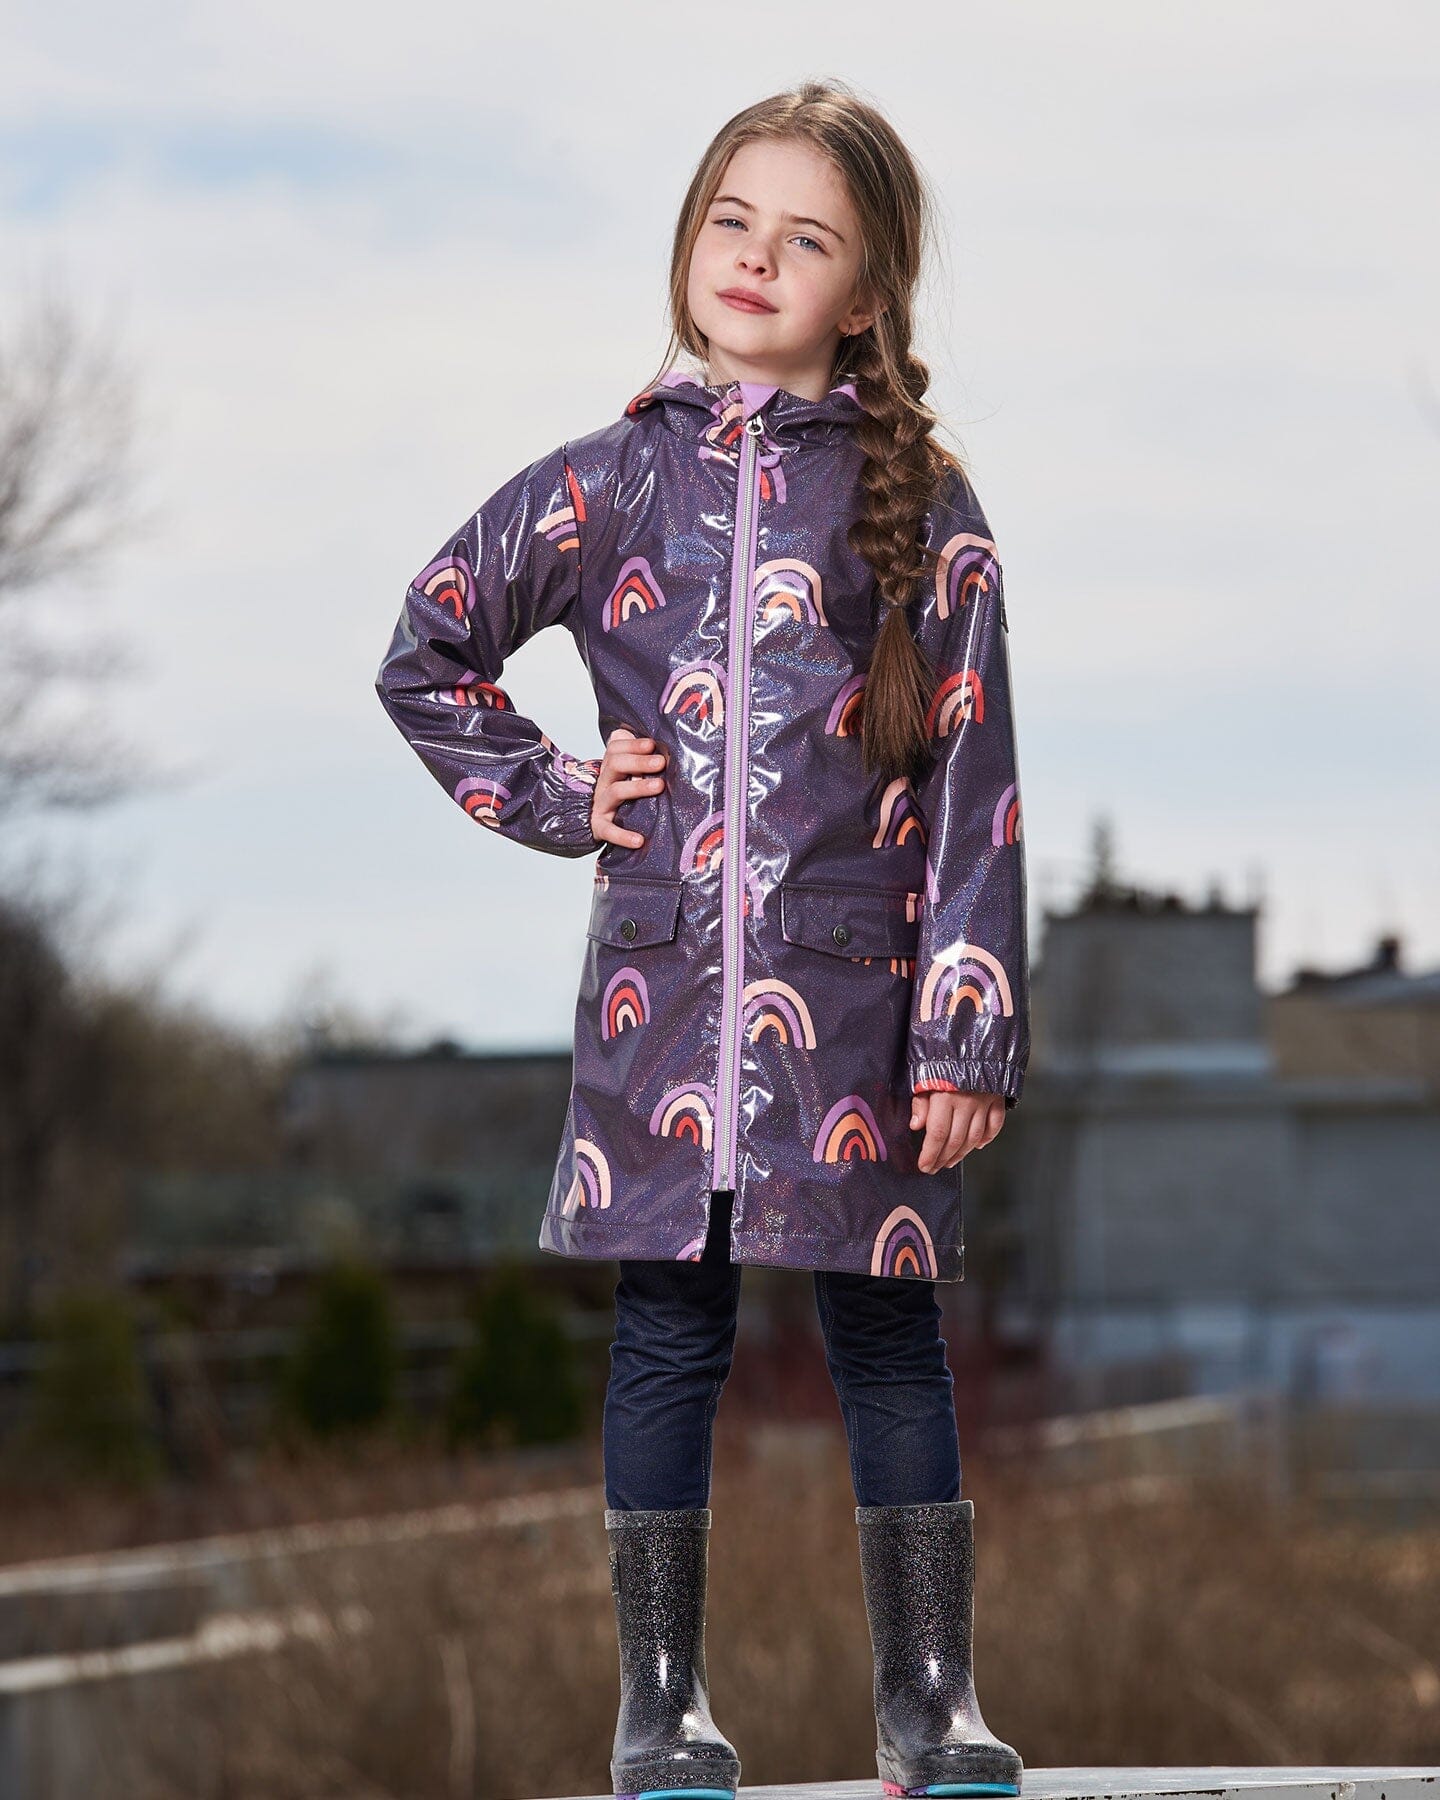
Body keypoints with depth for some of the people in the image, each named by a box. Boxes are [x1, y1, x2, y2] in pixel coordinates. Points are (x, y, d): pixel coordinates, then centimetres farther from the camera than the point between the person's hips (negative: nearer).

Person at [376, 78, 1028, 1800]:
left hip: (856, 997, -1)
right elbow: (425, 653, 18)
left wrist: (969, 1029, -7)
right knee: (667, 1334, 5)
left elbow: (972, 778, -1)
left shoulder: (918, 499, 2)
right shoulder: (617, 479, 6)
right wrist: (551, 795, 5)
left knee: (887, 1335, 4)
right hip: (662, 984, 1)